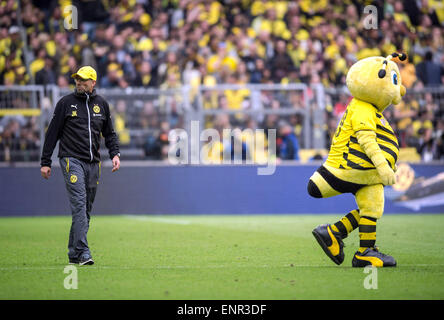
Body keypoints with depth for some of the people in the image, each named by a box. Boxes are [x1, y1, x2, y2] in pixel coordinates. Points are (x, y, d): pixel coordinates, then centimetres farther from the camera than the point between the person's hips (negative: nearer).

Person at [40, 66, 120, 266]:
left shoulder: (101, 104, 11)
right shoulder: (66, 103, 1)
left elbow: (109, 133, 20)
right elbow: (52, 133, 3)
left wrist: (115, 154, 3)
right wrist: (45, 163, 0)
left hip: (93, 163, 5)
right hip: (72, 160, -4)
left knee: (86, 209, 7)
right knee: (79, 203, -17)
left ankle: (74, 253, 16)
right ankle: (83, 252, -22)